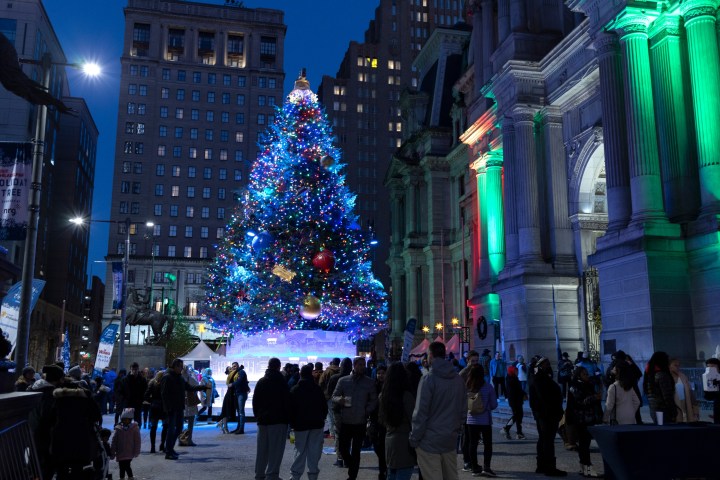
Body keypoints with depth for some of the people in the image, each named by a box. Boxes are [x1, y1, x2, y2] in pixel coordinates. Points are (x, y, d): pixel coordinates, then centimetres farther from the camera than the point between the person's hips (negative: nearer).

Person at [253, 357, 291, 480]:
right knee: (275, 449, -4)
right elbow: (287, 401, -10)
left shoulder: (261, 382, 10)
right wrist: (288, 418, -3)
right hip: (278, 420, -6)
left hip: (262, 420, 6)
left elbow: (255, 401, 13)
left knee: (262, 449, 14)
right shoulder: (281, 381, -8)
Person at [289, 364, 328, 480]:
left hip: (300, 424, -1)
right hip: (317, 424, 1)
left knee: (300, 450, 7)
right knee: (314, 451, 5)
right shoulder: (318, 389, 1)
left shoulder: (294, 390, -3)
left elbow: (291, 409, -2)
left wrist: (292, 423, 6)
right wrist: (321, 419, 16)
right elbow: (324, 407, 6)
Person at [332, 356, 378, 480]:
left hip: (360, 422, -1)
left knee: (356, 451, 5)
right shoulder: (343, 380, 2)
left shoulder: (369, 382, 1)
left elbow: (374, 400, 4)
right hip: (345, 421, 1)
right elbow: (334, 396, 5)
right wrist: (340, 400, -17)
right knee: (343, 449, 5)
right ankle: (352, 468, 33)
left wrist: (367, 411, -12)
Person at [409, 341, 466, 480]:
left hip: (429, 441, -6)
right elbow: (463, 410, 9)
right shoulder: (458, 379, 6)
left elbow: (420, 413, -16)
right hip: (450, 440, 6)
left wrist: (414, 439, -8)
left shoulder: (428, 379, -13)